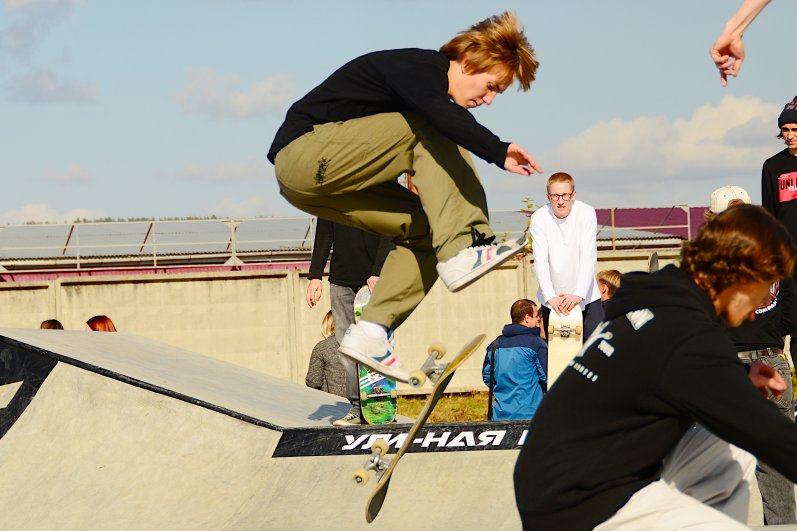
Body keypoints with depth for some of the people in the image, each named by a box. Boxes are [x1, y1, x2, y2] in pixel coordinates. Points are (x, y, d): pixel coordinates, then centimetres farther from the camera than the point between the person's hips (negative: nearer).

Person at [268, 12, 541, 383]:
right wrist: (499, 151, -42)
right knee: (430, 132, -19)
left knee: (425, 229, 5)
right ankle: (460, 251, -27)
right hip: (307, 147, -10)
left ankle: (370, 334, 0)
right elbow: (442, 115, -35)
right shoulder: (421, 67, -12)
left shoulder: (425, 79, 17)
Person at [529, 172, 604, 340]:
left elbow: (588, 257, -15)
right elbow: (540, 260, -13)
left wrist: (578, 294, -23)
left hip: (584, 294, -1)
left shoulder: (587, 213, -11)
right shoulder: (539, 218, -9)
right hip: (552, 297, 1)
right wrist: (550, 296, -23)